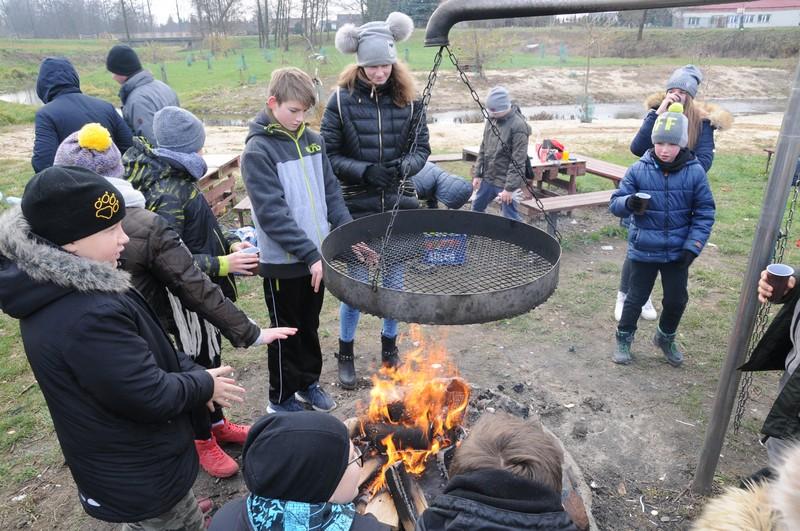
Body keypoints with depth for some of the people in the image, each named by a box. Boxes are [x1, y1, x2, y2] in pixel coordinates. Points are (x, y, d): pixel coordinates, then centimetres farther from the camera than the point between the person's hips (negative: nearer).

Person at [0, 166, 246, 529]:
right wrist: (204, 386, -13)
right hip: (137, 477, -9)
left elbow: (145, 349, 7)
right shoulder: (87, 316, -37)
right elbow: (149, 397, -30)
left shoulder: (56, 286, -1)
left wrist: (189, 371, -2)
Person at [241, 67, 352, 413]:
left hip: (316, 255, 6)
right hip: (283, 262, -6)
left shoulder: (312, 139, 5)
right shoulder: (258, 150, -14)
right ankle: (281, 399, 30)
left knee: (310, 326, 21)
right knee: (287, 332, 10)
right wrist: (309, 254, -24)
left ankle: (308, 382, 41)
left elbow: (331, 192, 8)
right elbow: (272, 213, -21)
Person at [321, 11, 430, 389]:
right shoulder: (342, 99, -7)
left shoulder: (408, 100, -1)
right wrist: (364, 170, -21)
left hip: (399, 206, 3)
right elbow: (328, 155, -6)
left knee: (395, 280, 13)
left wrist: (403, 166, -19)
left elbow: (422, 149, 2)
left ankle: (389, 347, 34)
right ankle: (345, 354, 25)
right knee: (356, 282, 5)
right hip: (358, 208, -2)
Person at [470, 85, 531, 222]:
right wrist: (477, 174, 9)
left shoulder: (518, 126, -20)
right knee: (476, 208, 20)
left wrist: (509, 188, -22)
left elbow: (518, 161, -21)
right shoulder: (491, 120, 3)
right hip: (487, 178, 8)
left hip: (505, 182, -8)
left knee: (510, 217, -4)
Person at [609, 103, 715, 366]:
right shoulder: (639, 169, -11)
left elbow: (704, 212, -2)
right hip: (644, 250, -2)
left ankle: (666, 338, 40)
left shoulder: (695, 172, -8)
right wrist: (629, 203, -31)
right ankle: (623, 339, 31)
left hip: (678, 252, 2)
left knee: (677, 300, 14)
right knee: (636, 298, 10)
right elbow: (615, 203, -8)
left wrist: (693, 246, -9)